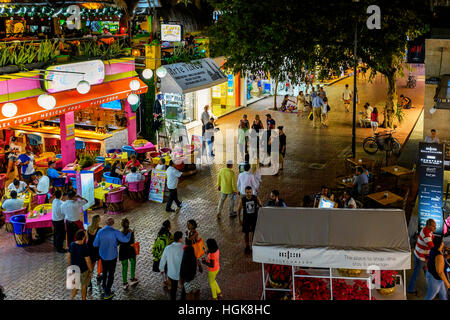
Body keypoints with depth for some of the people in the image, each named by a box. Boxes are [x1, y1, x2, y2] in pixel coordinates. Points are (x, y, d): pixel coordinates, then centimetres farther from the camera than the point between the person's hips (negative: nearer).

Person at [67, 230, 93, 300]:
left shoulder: (72, 245, -10)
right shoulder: (84, 247, -27)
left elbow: (68, 257, 3)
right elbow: (88, 261, -20)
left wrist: (70, 266, 19)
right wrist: (91, 271, -7)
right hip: (83, 270, -5)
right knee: (84, 286, 18)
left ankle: (72, 298, 33)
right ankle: (83, 299, 33)